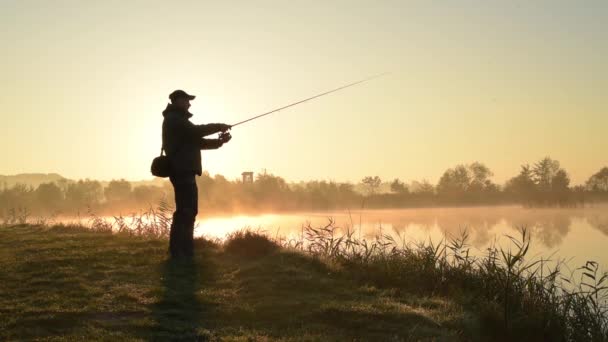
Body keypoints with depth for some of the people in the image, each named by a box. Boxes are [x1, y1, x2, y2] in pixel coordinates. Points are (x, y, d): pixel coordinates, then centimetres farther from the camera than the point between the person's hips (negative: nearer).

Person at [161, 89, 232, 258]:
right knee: (185, 212, -14)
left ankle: (186, 254, 13)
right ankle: (178, 255, -16)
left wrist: (219, 141, 9)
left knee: (187, 212, 11)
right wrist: (218, 127, -7)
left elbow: (197, 141, 22)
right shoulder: (174, 119, -6)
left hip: (184, 171, 11)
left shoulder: (177, 120, 25)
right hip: (182, 171, -11)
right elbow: (196, 131, -18)